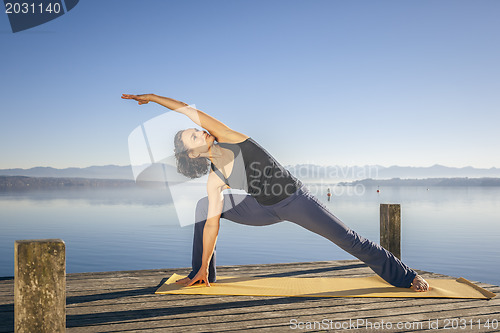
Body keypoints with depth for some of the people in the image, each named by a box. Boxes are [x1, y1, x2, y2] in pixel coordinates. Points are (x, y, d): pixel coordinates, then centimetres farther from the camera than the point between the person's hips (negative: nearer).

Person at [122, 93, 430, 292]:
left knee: (349, 239, -2)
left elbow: (191, 110, -11)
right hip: (268, 211, 3)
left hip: (296, 199, -2)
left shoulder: (228, 138, -9)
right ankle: (203, 276, 12)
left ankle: (406, 276, 15)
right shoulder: (214, 180, -6)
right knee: (203, 207, 1)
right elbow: (211, 223, -6)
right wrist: (203, 267, -6)